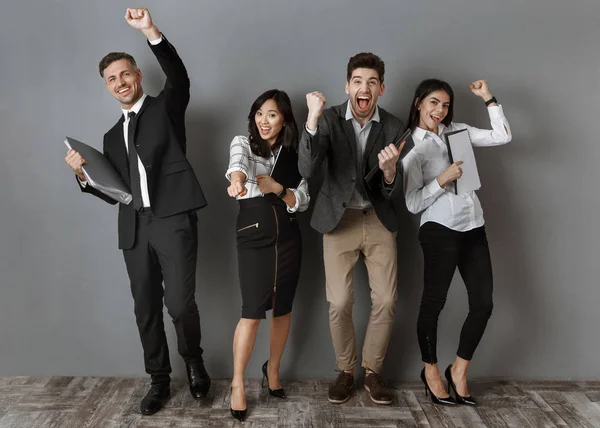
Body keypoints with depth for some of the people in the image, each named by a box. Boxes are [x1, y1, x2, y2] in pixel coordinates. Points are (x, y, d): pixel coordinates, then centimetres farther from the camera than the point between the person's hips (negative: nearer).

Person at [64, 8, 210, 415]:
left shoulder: (166, 107, 8)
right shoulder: (113, 136, 21)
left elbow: (179, 77, -14)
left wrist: (151, 31, -27)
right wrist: (83, 173, 0)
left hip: (173, 220, -5)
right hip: (135, 228, 5)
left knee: (180, 303, -12)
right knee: (146, 308, 8)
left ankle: (194, 361, 17)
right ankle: (160, 380, 24)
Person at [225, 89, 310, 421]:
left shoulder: (294, 156, 8)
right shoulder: (243, 143, 0)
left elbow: (302, 202, 4)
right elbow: (238, 163, -26)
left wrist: (278, 188, -15)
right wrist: (238, 179, -49)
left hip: (287, 237, 3)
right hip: (253, 236, -3)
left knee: (282, 308, 11)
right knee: (253, 312, -8)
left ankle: (272, 369, 32)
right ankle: (237, 383, 7)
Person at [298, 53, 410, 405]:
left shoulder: (393, 127, -5)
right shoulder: (329, 119, -10)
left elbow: (395, 193, -6)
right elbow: (308, 170, -24)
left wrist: (390, 170, -29)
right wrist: (312, 119, -35)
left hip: (379, 220, 2)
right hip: (339, 219, -1)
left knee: (386, 301, 0)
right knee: (339, 303, -2)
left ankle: (373, 370, 21)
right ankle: (346, 371, 20)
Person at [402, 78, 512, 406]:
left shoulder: (456, 131, 12)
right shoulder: (413, 147, -3)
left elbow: (502, 136, 9)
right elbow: (413, 203, -8)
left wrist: (488, 98, 8)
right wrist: (443, 179, -18)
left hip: (473, 229, 6)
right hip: (440, 231, -6)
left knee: (483, 303, 5)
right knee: (434, 302, 6)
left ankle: (458, 370, 22)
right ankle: (430, 370, 26)